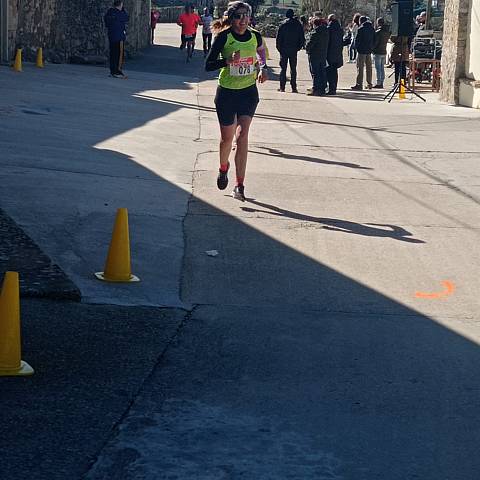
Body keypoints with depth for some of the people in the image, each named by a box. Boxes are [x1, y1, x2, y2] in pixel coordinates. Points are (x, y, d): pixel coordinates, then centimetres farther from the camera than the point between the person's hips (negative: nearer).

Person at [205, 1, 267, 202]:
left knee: (242, 135, -13)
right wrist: (228, 60, -28)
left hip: (248, 92, 1)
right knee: (227, 137, 9)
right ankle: (223, 168, 43)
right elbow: (208, 65, -13)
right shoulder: (223, 37, -11)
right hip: (226, 92, -1)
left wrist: (262, 68, 10)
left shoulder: (255, 36, -1)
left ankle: (240, 185, -11)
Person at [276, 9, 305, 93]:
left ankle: (282, 87, 0)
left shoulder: (283, 25, -7)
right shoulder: (298, 25, 1)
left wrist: (279, 48, 2)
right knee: (293, 69, 6)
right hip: (294, 51, 2)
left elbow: (279, 38, -7)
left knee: (283, 68, 4)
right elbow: (302, 39, 3)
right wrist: (298, 47, 11)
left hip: (284, 50, -2)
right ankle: (294, 88, 3)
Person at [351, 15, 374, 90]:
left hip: (362, 50, -7)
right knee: (369, 67, 13)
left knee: (360, 67, -6)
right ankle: (369, 83, 15)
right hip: (369, 50, 7)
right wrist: (371, 47, 17)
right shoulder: (372, 29, 9)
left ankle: (359, 84, -9)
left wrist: (356, 46, 3)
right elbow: (374, 39, 14)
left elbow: (357, 39, -12)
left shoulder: (361, 29, -11)